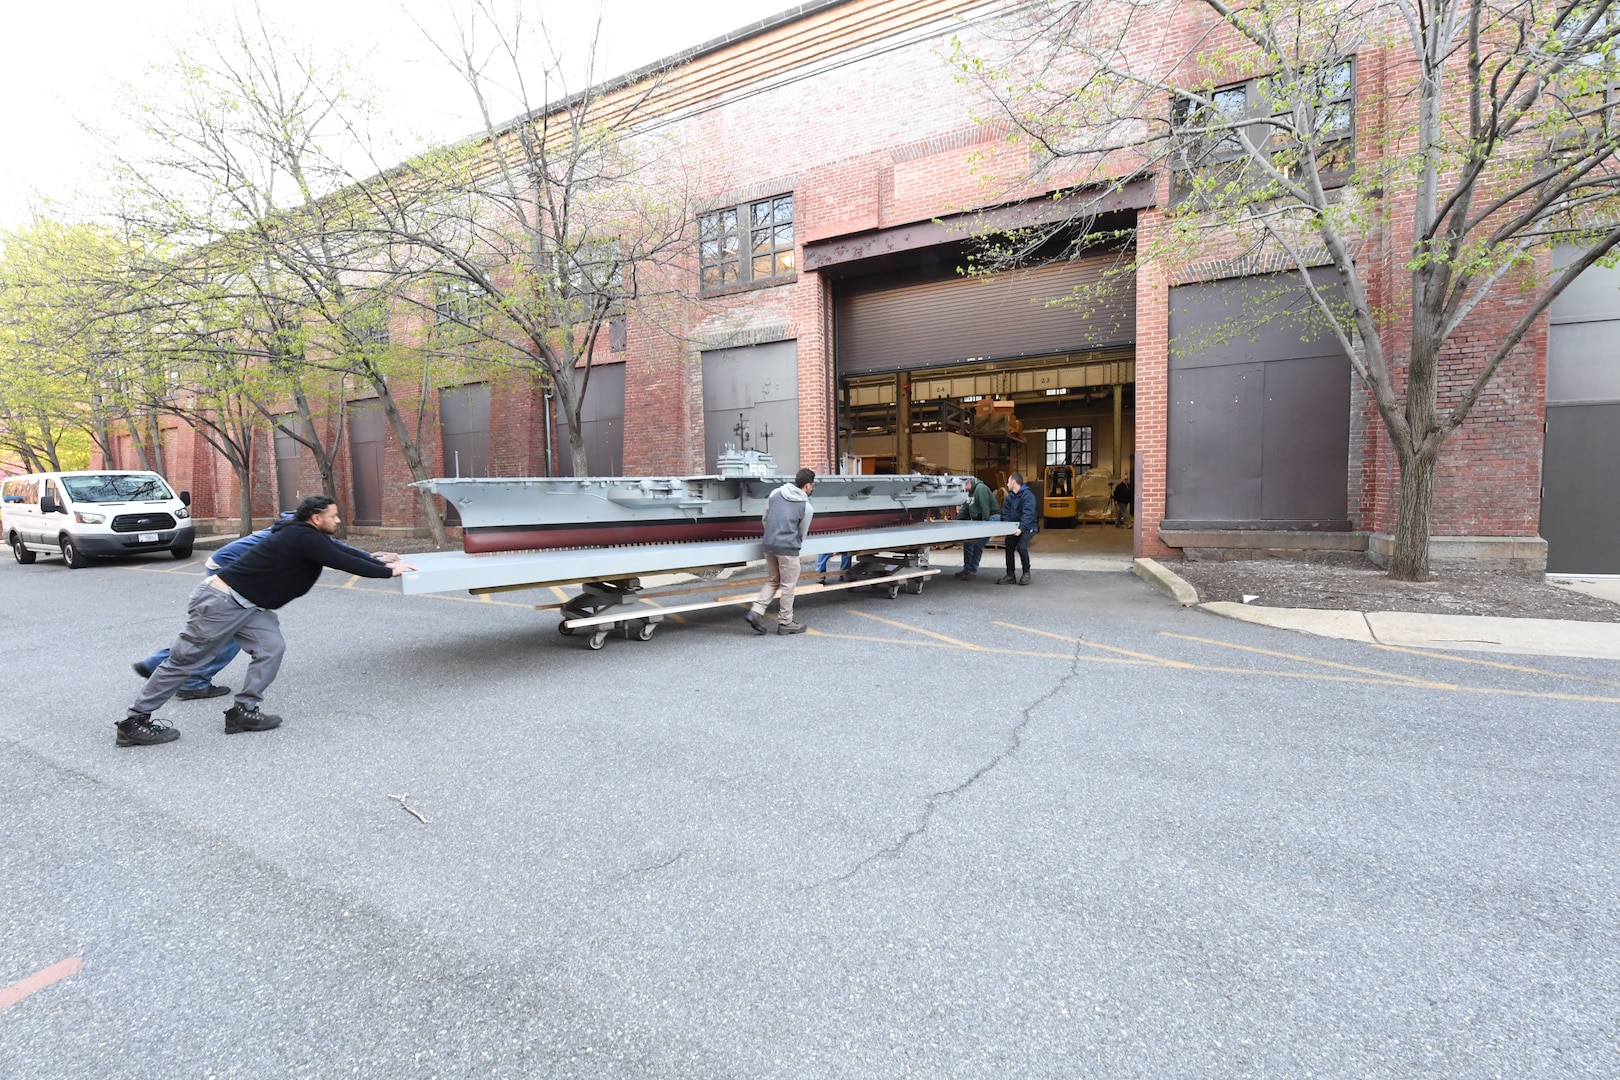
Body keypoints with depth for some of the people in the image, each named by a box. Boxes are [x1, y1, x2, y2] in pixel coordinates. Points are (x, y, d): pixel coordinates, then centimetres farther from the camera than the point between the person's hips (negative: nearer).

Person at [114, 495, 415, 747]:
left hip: (246, 605, 10)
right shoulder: (304, 538, -21)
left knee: (271, 647, -1)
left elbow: (342, 551, 13)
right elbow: (343, 562, -21)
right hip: (220, 601, -10)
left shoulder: (310, 537, 7)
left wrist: (380, 561, 10)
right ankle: (134, 723, 13)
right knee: (184, 659, 1)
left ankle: (243, 711, 5)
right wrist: (388, 571, -13)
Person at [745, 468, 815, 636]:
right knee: (788, 586, 7)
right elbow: (802, 534, 6)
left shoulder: (775, 494, 8)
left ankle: (756, 611, 6)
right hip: (787, 548, -6)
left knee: (772, 581, 20)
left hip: (769, 545, 6)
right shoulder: (806, 507, -3)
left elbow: (765, 519, 14)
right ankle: (785, 623, 15)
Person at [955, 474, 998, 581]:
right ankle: (967, 568, 19)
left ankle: (973, 571, -3)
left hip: (989, 520, -10)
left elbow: (985, 508, -25)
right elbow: (965, 509, 16)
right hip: (976, 520, 10)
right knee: (967, 543, 8)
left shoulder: (981, 488, -18)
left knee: (978, 545, -10)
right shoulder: (971, 492, 13)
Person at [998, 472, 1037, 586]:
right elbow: (1005, 513, 6)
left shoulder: (1027, 495, -16)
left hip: (1027, 527, -7)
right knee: (1009, 547, -2)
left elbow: (1028, 514, -26)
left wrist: (1021, 528, -37)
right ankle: (1010, 575, 8)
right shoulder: (1010, 496, 9)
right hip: (1013, 528, 7)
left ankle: (1026, 573, -3)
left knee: (1021, 546, -24)